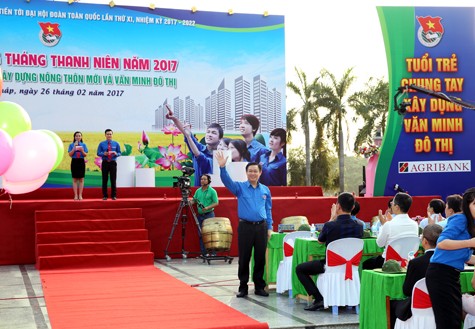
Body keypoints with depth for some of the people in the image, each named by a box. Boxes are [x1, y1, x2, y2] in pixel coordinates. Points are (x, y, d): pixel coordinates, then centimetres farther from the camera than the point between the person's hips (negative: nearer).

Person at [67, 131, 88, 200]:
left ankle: (80, 195, 5)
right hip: (74, 161, -1)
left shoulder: (83, 145, 6)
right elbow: (70, 154, -4)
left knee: (81, 179, 1)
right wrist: (74, 148, -13)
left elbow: (85, 155, 1)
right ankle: (75, 195, 4)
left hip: (81, 162, 1)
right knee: (75, 179, 1)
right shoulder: (71, 145, 4)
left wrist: (82, 150, -17)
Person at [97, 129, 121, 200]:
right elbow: (98, 153, 2)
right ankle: (104, 196, 8)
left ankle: (114, 195, 8)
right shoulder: (101, 144, 4)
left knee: (113, 179, 2)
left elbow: (119, 153, 7)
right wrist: (104, 153, -18)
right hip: (105, 163, 0)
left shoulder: (116, 144, 6)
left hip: (113, 163, 0)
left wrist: (116, 154, -15)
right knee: (104, 180, 2)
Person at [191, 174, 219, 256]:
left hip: (209, 215, -6)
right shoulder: (198, 191, 11)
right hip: (200, 215, 6)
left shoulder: (212, 191, -5)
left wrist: (207, 208, -20)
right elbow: (194, 200, 12)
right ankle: (203, 253, 13)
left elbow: (216, 203, -8)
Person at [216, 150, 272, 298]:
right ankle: (243, 287, 12)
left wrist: (269, 227, 6)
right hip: (245, 226, -2)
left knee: (260, 258, 7)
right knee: (244, 258, 3)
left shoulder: (265, 190, 8)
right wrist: (222, 167, -35)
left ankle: (259, 287, 17)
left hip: (261, 227, 2)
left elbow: (268, 210, 12)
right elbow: (227, 181, -18)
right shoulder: (240, 187, 0)